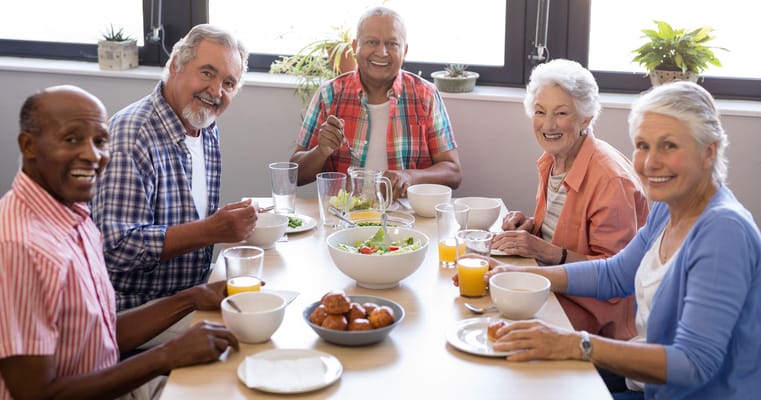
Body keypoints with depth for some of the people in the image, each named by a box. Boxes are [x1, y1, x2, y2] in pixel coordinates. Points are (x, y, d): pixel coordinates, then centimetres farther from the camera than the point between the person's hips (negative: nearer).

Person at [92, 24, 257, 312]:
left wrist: (234, 225, 1)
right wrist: (210, 231, -29)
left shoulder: (209, 132, 9)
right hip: (134, 311, -9)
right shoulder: (132, 134, -19)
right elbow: (118, 248, -26)